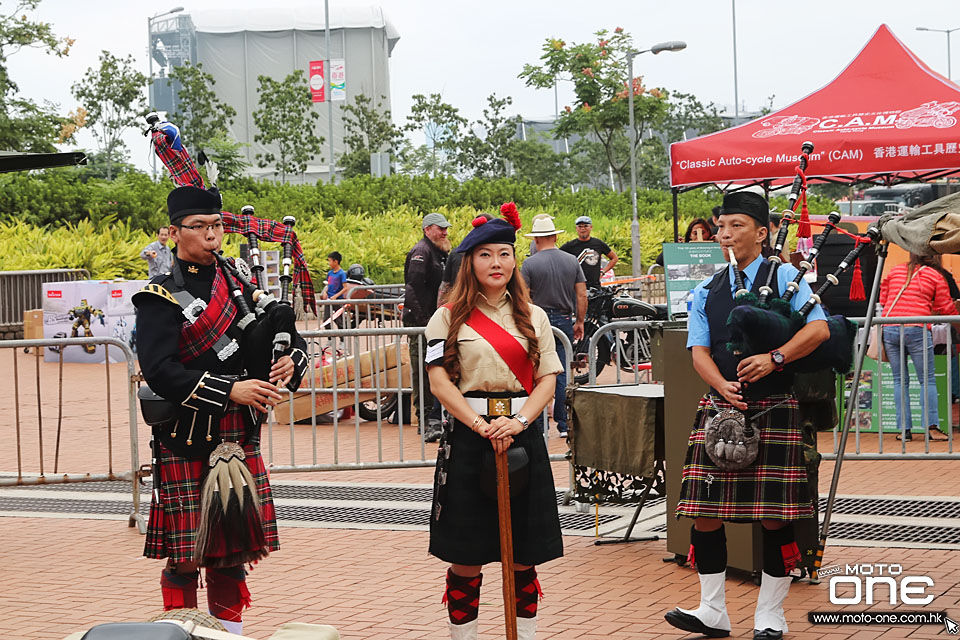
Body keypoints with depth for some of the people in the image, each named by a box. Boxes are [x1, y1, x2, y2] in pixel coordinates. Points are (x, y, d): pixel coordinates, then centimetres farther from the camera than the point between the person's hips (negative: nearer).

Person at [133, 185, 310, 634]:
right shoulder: (161, 297, -6)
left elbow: (293, 340, 16)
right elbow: (160, 371, -18)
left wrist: (290, 362, -8)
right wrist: (230, 390, -24)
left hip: (240, 439, 5)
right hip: (185, 442, -5)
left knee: (232, 551, 11)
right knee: (184, 558, 0)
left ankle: (230, 633, 22)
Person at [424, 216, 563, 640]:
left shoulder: (534, 317, 11)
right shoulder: (449, 317, 3)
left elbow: (548, 379, 4)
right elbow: (439, 381, -5)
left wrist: (517, 421, -13)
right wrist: (481, 426, -15)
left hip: (523, 435, 2)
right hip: (467, 437, -2)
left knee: (525, 553, 5)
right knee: (466, 553, 0)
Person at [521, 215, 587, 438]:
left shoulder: (529, 264, -7)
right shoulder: (572, 261, 3)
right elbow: (582, 295, 3)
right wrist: (580, 322, 12)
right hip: (564, 320, 3)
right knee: (562, 373, 7)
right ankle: (564, 424, 8)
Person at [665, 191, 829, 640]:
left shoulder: (785, 278, 2)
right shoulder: (706, 292, 12)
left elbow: (819, 329, -10)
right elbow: (699, 350, 2)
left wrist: (774, 359, -23)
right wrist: (724, 387, -18)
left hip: (774, 409, -3)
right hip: (719, 408, 3)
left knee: (775, 516, -2)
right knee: (705, 512, -1)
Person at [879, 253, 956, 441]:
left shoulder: (895, 271, 16)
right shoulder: (935, 276, 7)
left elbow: (883, 300, 23)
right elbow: (945, 308, 10)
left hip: (889, 329, 3)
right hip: (917, 330, -3)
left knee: (899, 380, 9)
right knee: (927, 380, 3)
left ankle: (904, 429, 5)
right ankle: (932, 427, -5)